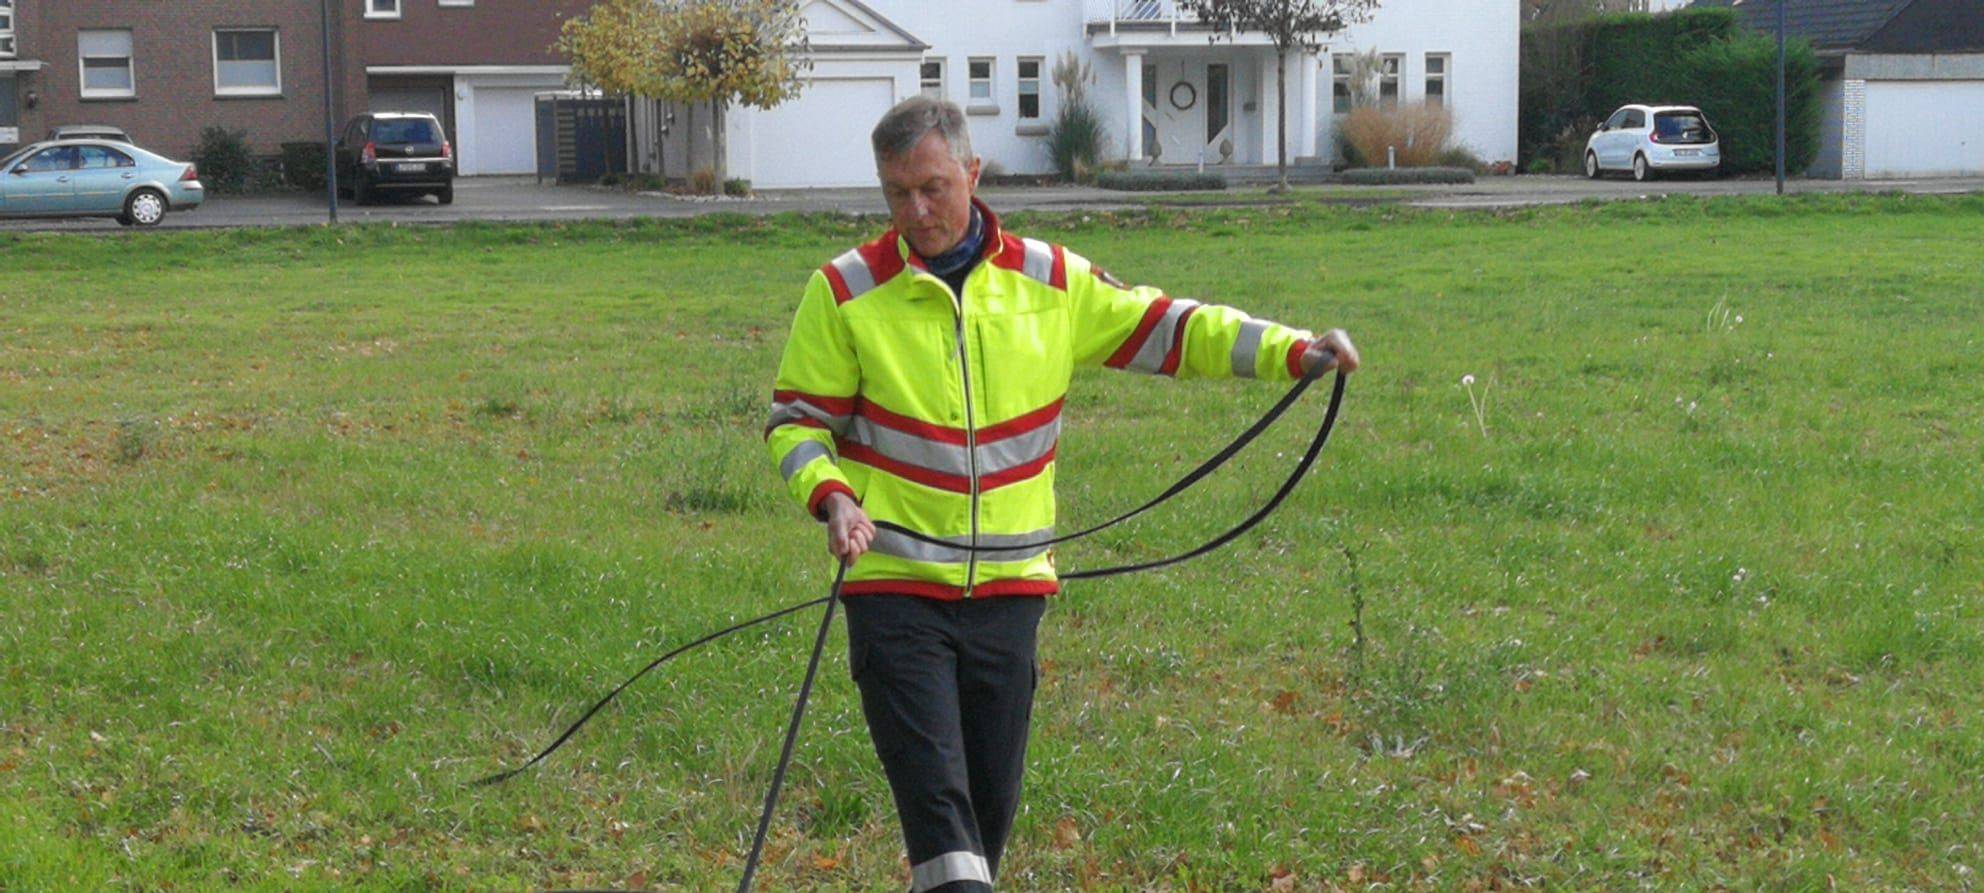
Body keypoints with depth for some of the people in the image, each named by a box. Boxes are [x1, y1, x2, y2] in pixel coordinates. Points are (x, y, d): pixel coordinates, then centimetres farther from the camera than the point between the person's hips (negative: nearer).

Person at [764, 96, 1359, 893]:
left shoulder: (1050, 281, 3)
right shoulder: (845, 291, -3)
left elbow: (1165, 328, 7)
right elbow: (796, 419, 2)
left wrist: (1296, 351, -3)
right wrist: (831, 495, -17)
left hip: (1009, 587, 3)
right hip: (894, 587, -3)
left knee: (992, 796, 10)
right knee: (933, 795, -13)